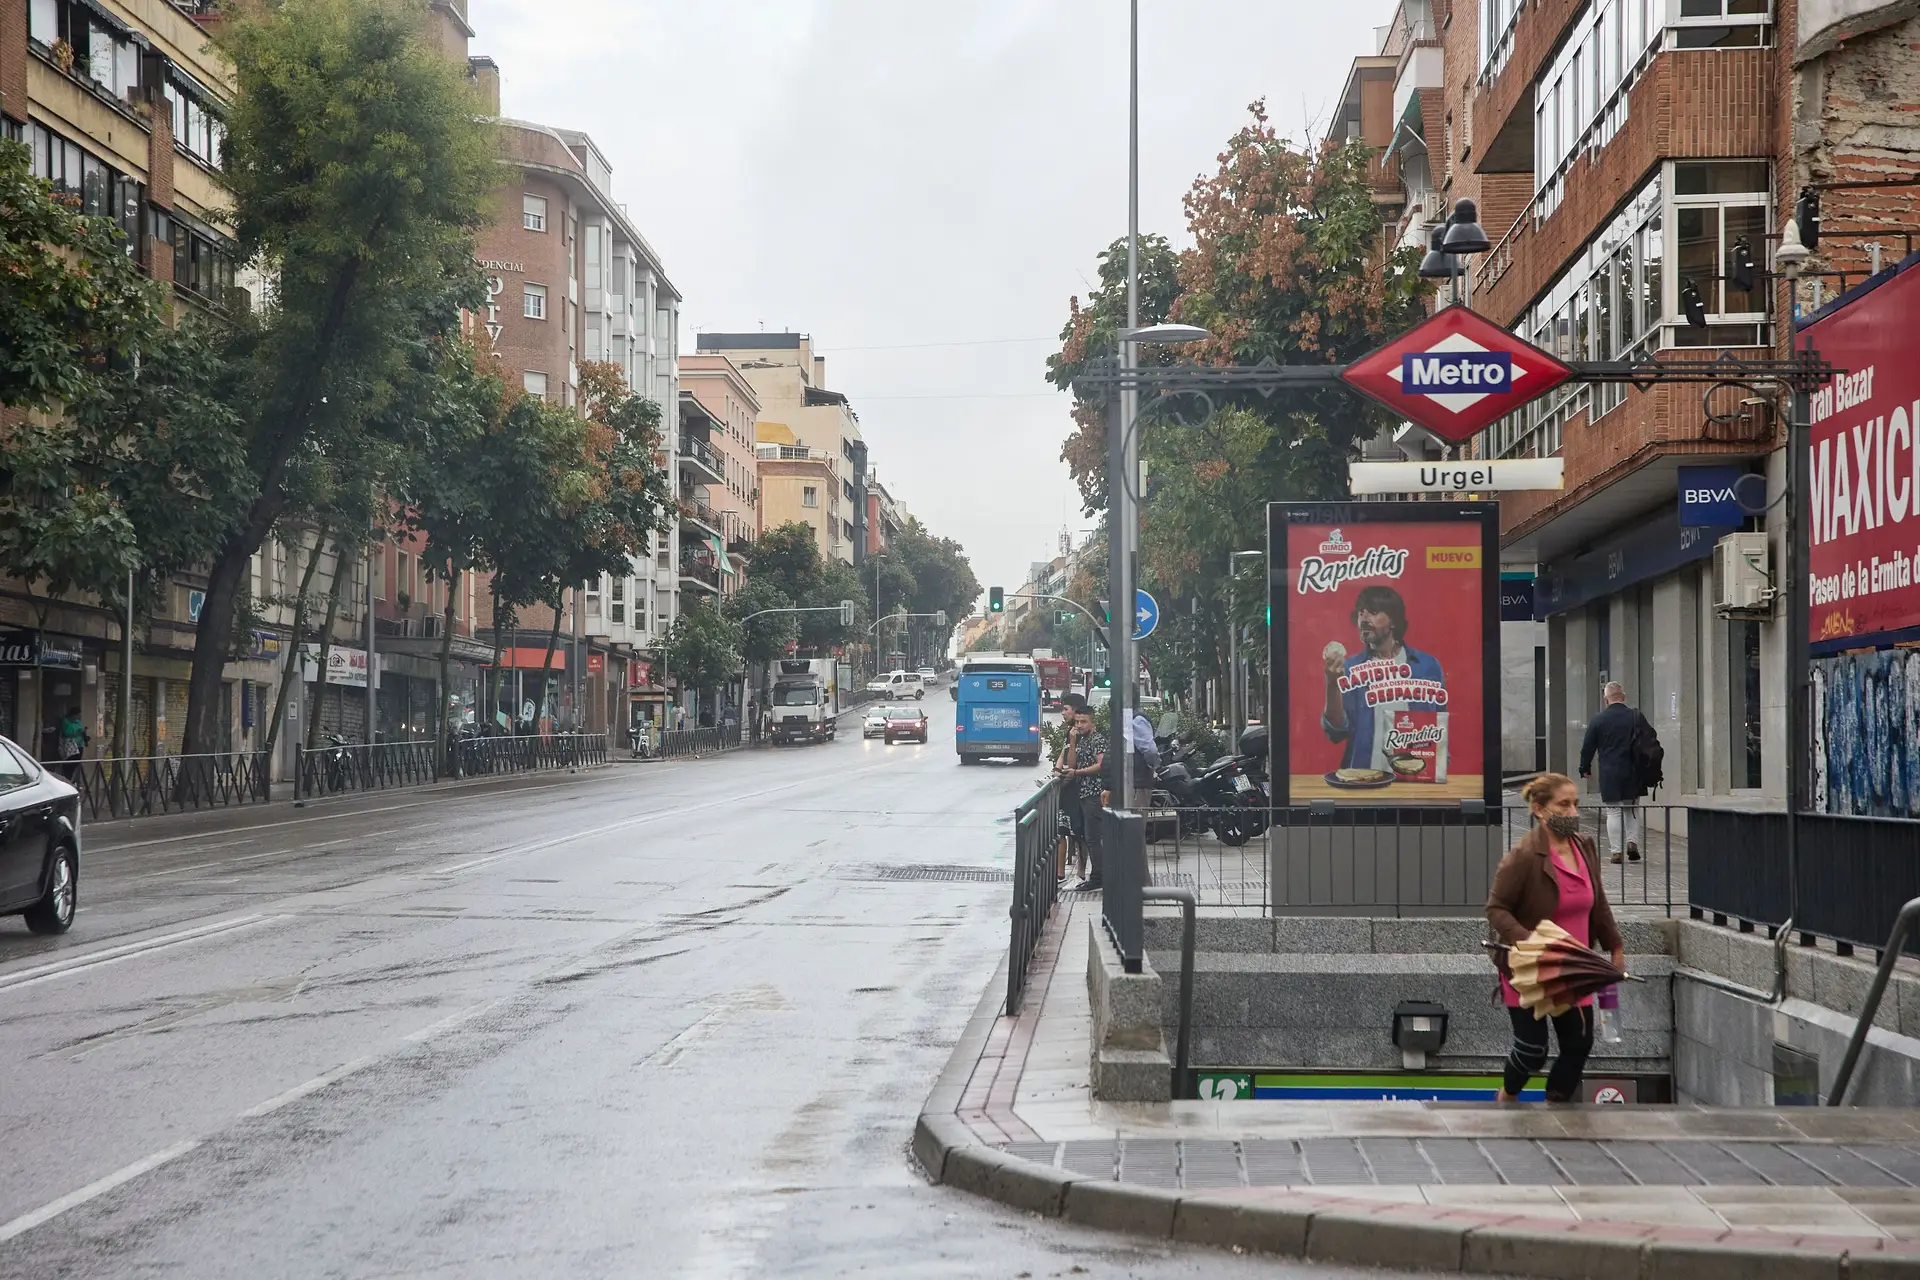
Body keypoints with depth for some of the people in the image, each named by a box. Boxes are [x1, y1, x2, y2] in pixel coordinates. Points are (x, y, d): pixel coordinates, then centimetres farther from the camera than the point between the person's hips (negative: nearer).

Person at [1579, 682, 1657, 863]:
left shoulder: (1597, 720, -4)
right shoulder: (1636, 717, 0)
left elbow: (1587, 748, 1)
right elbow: (1652, 739, 5)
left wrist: (1585, 768, 14)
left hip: (1609, 775, -2)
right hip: (1633, 773, 2)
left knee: (1614, 812, 3)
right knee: (1632, 809, 18)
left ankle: (1617, 851, 1)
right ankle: (1632, 841, 3)